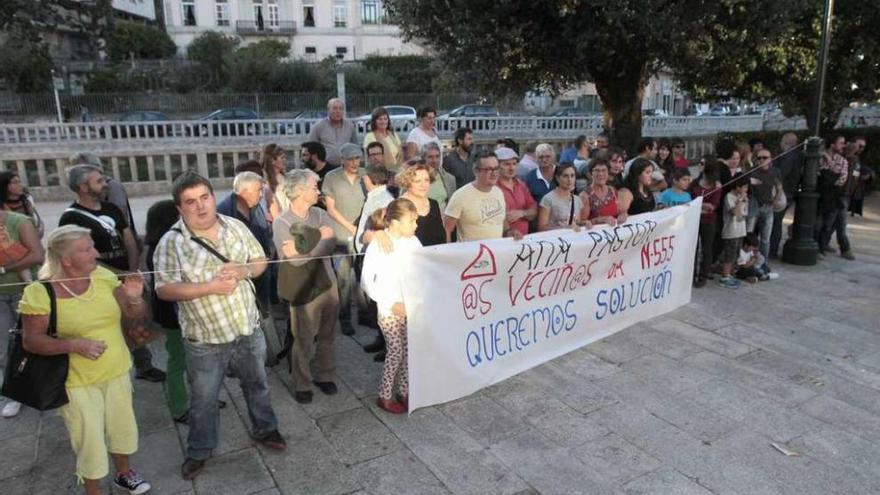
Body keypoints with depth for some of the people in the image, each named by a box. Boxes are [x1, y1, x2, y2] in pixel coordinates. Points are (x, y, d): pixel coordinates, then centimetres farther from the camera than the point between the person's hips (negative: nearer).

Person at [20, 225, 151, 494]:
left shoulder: (103, 276, -6)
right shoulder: (40, 292, -17)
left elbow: (133, 315, -2)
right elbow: (31, 341, -13)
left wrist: (135, 298, -24)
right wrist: (74, 344, -27)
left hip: (117, 372, 4)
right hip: (78, 381, -4)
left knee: (122, 426, 21)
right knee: (90, 438, 9)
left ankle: (123, 472, 47)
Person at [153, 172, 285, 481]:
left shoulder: (235, 227, -2)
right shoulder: (171, 243, -15)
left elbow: (260, 261, 5)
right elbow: (164, 290, -20)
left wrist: (242, 270, -16)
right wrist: (211, 286, -26)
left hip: (249, 328, 4)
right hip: (205, 339, -3)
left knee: (257, 384, 23)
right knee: (203, 400, 16)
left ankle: (264, 428, 46)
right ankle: (199, 450, 39)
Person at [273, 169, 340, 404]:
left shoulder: (320, 214, 2)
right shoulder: (281, 222, -13)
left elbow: (332, 245, -12)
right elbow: (294, 259, -22)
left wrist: (301, 249, -21)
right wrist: (320, 239, -13)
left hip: (328, 282, 5)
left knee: (327, 335, 16)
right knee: (304, 339, 8)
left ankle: (324, 375, 35)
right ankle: (302, 384, 26)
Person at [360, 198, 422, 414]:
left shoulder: (413, 241, -2)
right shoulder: (377, 246, -15)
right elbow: (366, 281, -12)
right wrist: (391, 303, -15)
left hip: (413, 306, 5)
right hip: (390, 309, -4)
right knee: (397, 352, 2)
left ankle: (403, 391, 31)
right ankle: (385, 396, 22)